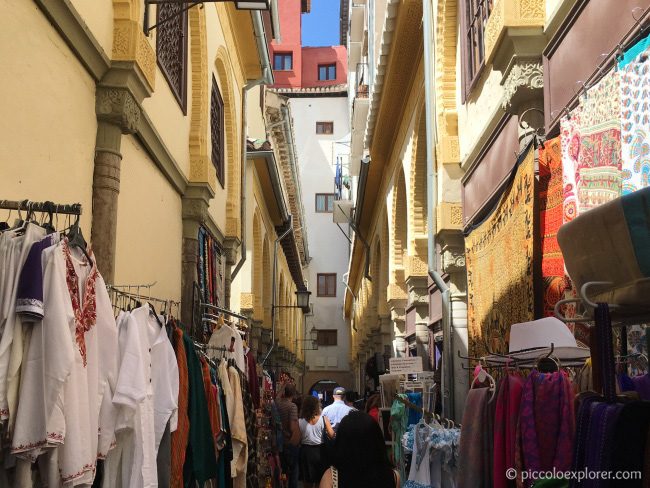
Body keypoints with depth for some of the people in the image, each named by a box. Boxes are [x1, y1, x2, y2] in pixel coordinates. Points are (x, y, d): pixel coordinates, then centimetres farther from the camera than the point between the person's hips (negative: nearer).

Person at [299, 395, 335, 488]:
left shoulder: (300, 421, -11)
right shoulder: (323, 419, -12)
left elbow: (298, 439, -8)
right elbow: (331, 435, -14)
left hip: (306, 451, 0)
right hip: (320, 450, 0)